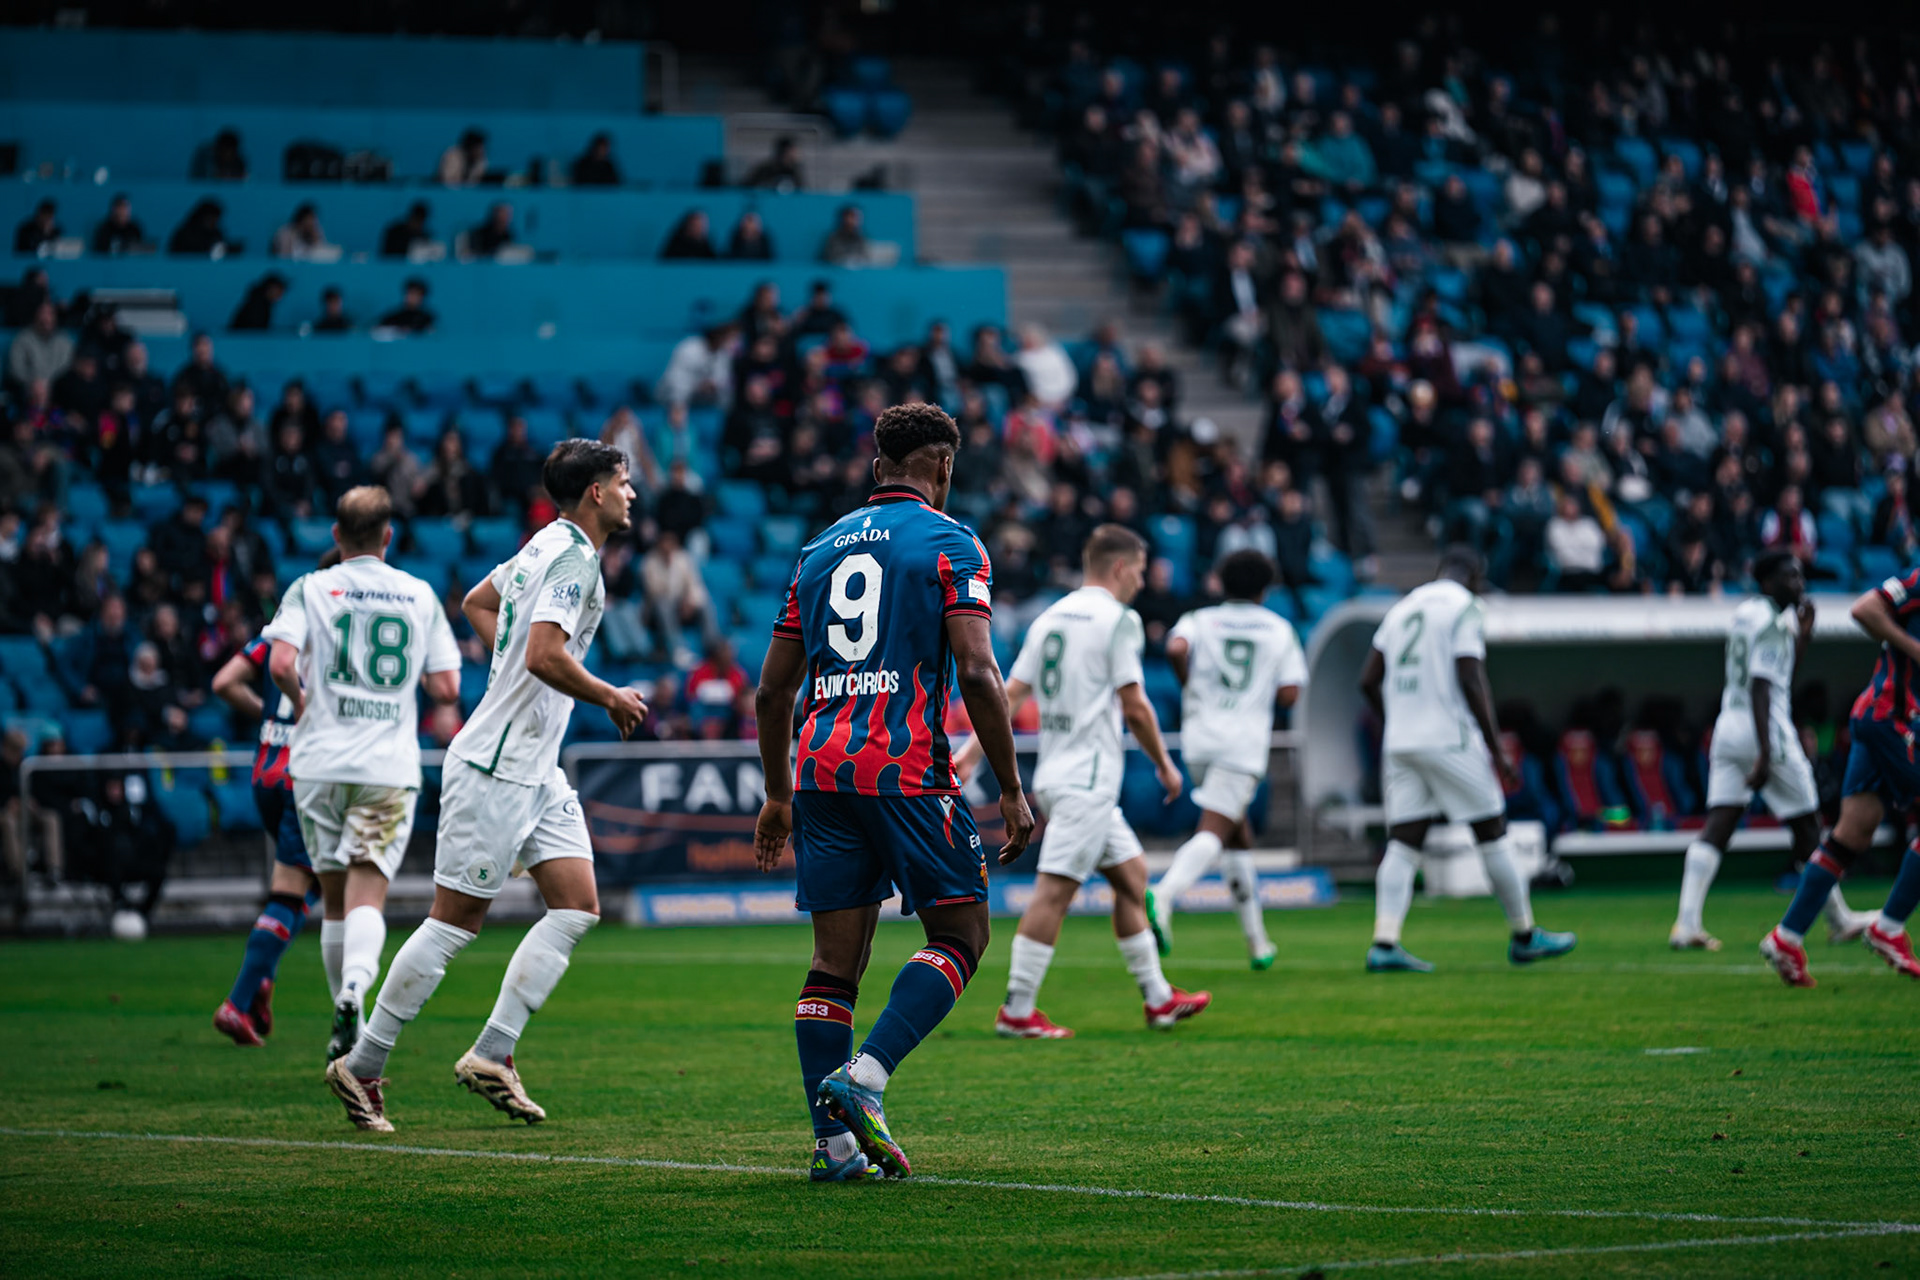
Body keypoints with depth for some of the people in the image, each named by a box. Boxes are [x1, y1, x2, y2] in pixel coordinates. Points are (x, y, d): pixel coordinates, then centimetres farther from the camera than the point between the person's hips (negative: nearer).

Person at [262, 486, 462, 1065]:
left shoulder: (310, 589, 1)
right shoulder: (420, 596, 6)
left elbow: (281, 664, -13)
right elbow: (446, 687, 4)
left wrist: (300, 701, 7)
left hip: (320, 762, 0)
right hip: (390, 765, 0)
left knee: (335, 895, 13)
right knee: (367, 894, -7)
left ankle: (345, 1021, 18)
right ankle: (354, 989, -34)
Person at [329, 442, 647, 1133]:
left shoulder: (546, 546, 14)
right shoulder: (573, 557, -16)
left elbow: (477, 601, 29)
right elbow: (545, 657, -28)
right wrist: (611, 698, -13)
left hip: (536, 769, 10)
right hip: (497, 768, -10)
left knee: (577, 908, 3)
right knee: (456, 921, -5)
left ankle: (491, 1056, 4)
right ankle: (361, 1067, 4)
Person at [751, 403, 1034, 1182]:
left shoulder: (821, 549, 17)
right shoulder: (949, 544, 0)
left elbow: (773, 688, 17)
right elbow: (977, 673, -12)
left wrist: (778, 795, 26)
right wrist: (1012, 791, -7)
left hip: (823, 768, 6)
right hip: (908, 768, -6)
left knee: (835, 961, 7)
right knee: (960, 935, 5)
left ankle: (834, 1142, 3)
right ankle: (863, 1077, -13)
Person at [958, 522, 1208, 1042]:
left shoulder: (1049, 618, 14)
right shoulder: (1117, 619, -9)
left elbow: (1011, 695, 10)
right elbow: (1134, 706, -11)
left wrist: (970, 753, 8)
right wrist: (1165, 764, 1)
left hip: (1054, 776, 9)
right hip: (1087, 779, -9)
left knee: (1131, 874, 16)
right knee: (1054, 891, -10)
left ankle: (1159, 998, 21)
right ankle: (1017, 1011, -11)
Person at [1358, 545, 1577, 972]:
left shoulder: (1403, 608, 16)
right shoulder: (1465, 608, -4)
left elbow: (1369, 681, 15)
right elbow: (1471, 684, -13)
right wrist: (1496, 750, -8)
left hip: (1399, 742, 6)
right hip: (1449, 740, -6)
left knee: (1402, 844, 2)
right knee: (1492, 836, 5)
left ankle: (1384, 943, -11)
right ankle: (1525, 937, 14)